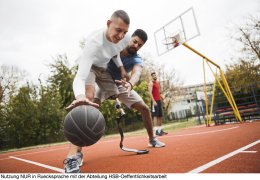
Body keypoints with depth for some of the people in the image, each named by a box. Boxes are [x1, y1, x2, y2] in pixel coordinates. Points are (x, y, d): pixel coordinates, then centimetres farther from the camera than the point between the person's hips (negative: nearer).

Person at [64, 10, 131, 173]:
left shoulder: (126, 39, -22)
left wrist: (121, 67, -6)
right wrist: (80, 96, -71)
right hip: (89, 66, -7)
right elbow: (79, 78, -51)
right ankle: (73, 156, -35)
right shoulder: (94, 41, -40)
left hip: (105, 68, 7)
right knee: (88, 96, -32)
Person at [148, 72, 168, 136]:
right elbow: (150, 93, -17)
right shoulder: (151, 83, -7)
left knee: (160, 116, 10)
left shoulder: (158, 82, 19)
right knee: (155, 116, -12)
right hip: (154, 101, -9)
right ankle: (156, 131, -12)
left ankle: (160, 130, 17)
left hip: (159, 101, 9)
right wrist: (153, 101, -25)